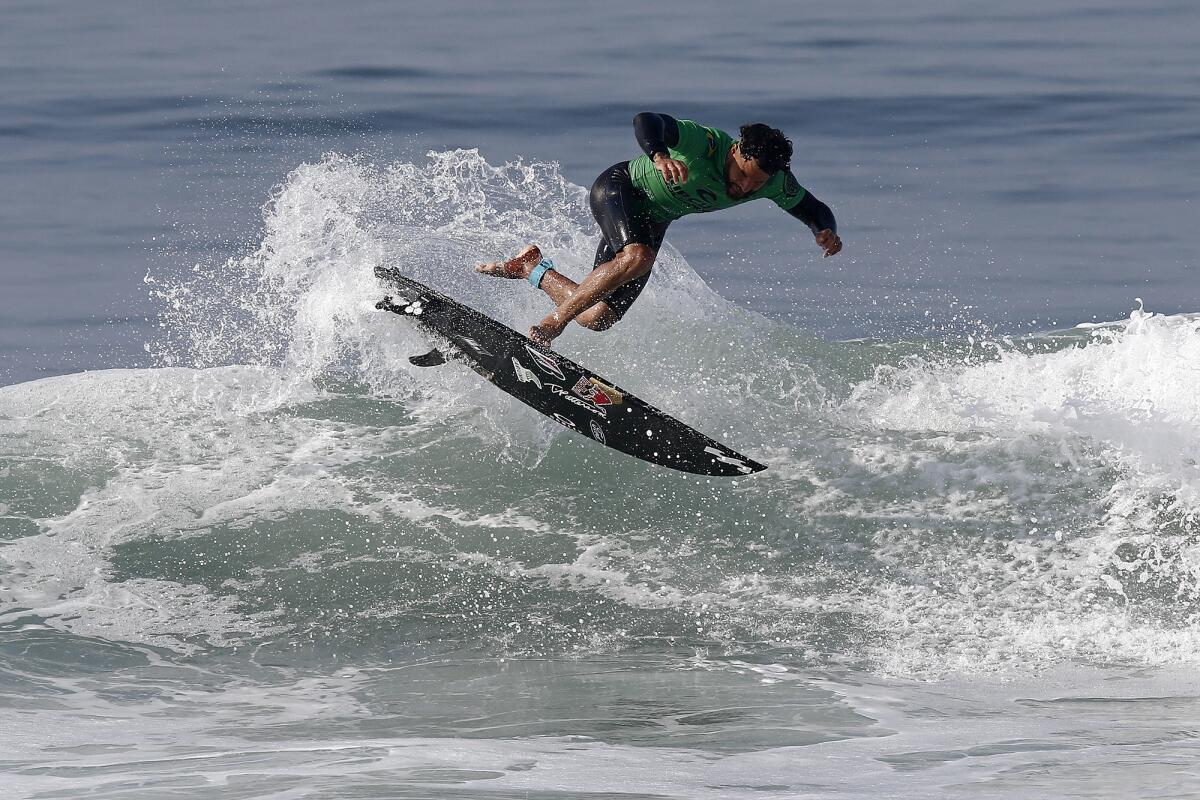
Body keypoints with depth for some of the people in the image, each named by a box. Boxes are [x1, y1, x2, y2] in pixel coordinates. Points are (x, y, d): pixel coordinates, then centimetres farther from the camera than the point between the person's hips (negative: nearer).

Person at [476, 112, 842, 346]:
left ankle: (533, 266, 26)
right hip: (619, 187, -6)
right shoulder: (705, 143, -33)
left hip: (651, 222, 6)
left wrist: (826, 231, -28)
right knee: (637, 258, -37)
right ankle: (549, 325, -28)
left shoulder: (776, 183, -17)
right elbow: (645, 121, -44)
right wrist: (659, 156, -65)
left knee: (597, 319, 2)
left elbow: (814, 210, -4)